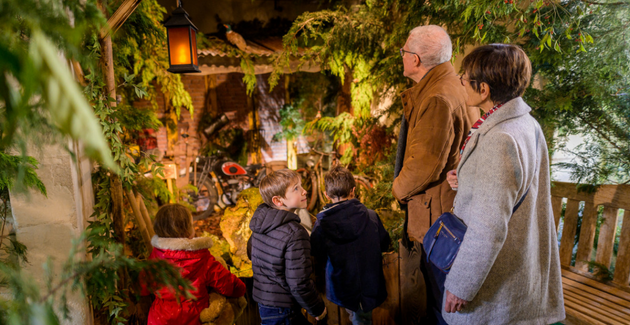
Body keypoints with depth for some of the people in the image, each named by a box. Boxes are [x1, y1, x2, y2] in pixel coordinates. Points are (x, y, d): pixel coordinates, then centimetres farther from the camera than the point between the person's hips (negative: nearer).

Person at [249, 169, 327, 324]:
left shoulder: (260, 221, -3)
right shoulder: (295, 234, -28)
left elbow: (252, 254, 13)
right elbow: (299, 285, -25)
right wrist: (318, 309, -8)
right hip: (282, 311, -8)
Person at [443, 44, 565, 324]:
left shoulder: (499, 140, -29)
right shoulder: (526, 124, 2)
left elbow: (489, 229, -29)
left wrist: (460, 286, -19)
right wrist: (466, 180, 1)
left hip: (495, 277, -9)